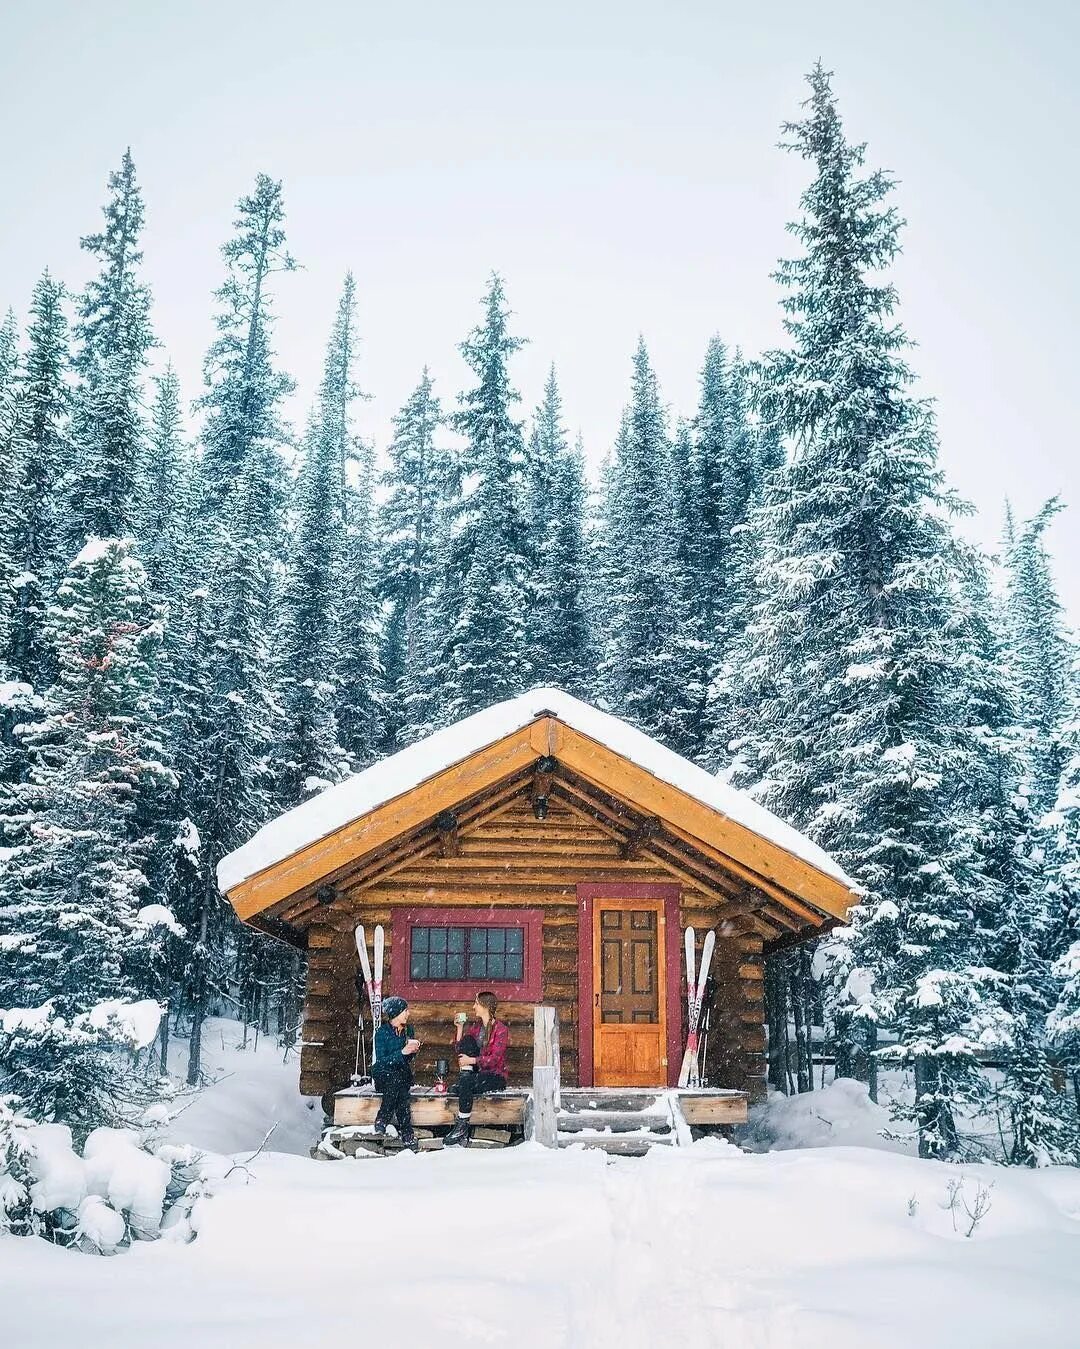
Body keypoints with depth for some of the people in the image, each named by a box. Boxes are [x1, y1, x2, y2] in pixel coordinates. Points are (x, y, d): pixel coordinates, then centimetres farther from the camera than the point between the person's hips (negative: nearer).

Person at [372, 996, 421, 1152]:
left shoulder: (406, 1031, 11)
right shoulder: (382, 1032, -8)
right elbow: (381, 1061, -15)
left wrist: (412, 1050, -3)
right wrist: (402, 1052, -21)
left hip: (401, 1075, 5)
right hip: (383, 1073, -5)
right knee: (396, 1079, -35)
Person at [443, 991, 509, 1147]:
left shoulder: (501, 1029, -7)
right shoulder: (474, 1027, 15)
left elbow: (494, 1059, -17)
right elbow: (458, 1050, 8)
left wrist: (472, 1060, -24)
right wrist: (460, 1028, -2)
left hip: (495, 1076, -6)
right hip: (477, 1073, 6)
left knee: (467, 1083, -34)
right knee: (468, 1039, -16)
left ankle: (462, 1126, -23)